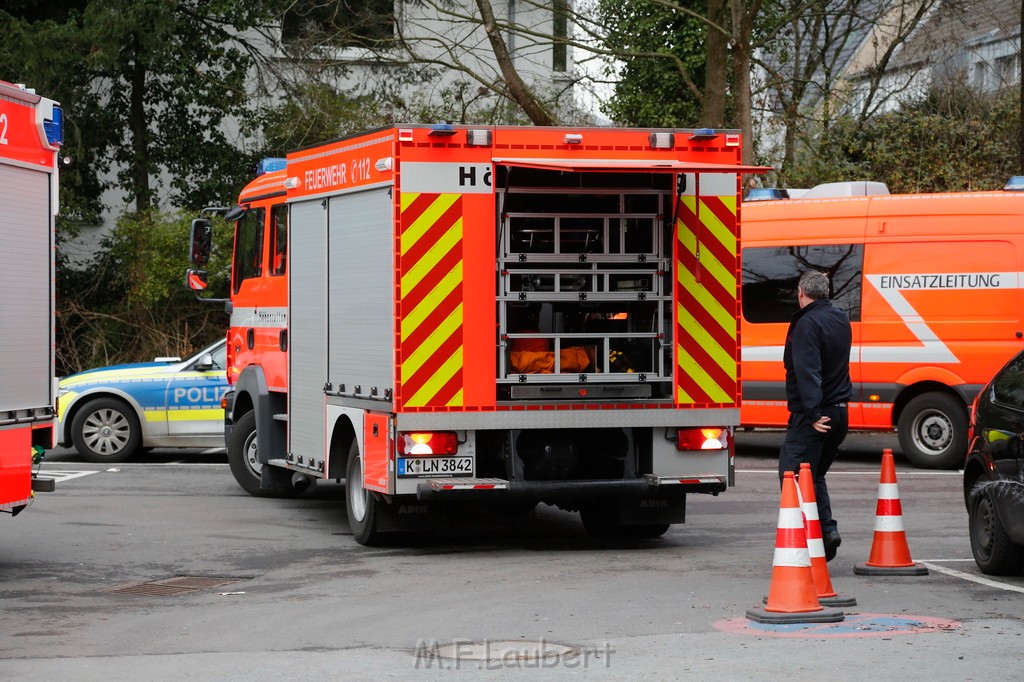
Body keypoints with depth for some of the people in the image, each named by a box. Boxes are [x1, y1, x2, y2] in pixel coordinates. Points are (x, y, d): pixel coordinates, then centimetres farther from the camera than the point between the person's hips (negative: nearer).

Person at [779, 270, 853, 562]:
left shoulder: (808, 323, -15)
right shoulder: (841, 319, 14)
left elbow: (807, 371, -24)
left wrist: (813, 412, -28)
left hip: (811, 416, -9)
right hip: (839, 412, 9)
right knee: (814, 474, 20)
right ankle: (827, 529, 9)